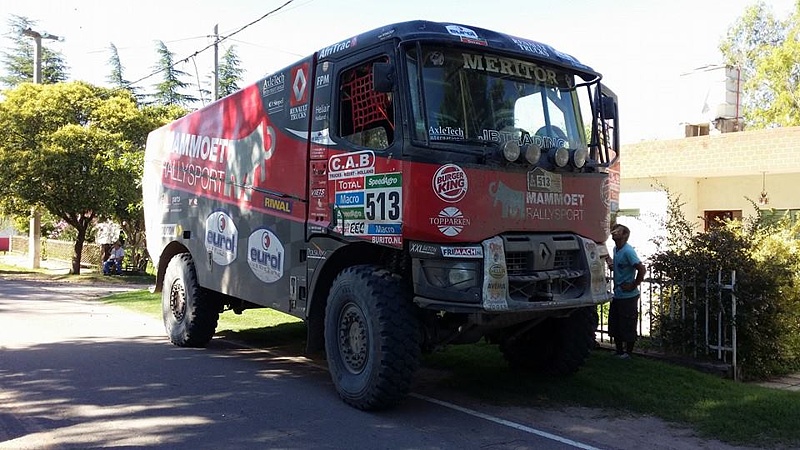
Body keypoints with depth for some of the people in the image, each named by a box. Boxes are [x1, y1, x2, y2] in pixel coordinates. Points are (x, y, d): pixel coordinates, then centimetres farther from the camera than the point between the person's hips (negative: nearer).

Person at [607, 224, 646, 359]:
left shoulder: (628, 251, -18)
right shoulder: (615, 249, 8)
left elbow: (641, 269, -24)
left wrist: (634, 285, -17)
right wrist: (611, 264, 3)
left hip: (628, 296, -9)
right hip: (617, 295, 9)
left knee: (628, 326, 4)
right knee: (614, 326, 15)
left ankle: (628, 353, 18)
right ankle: (619, 351, 28)